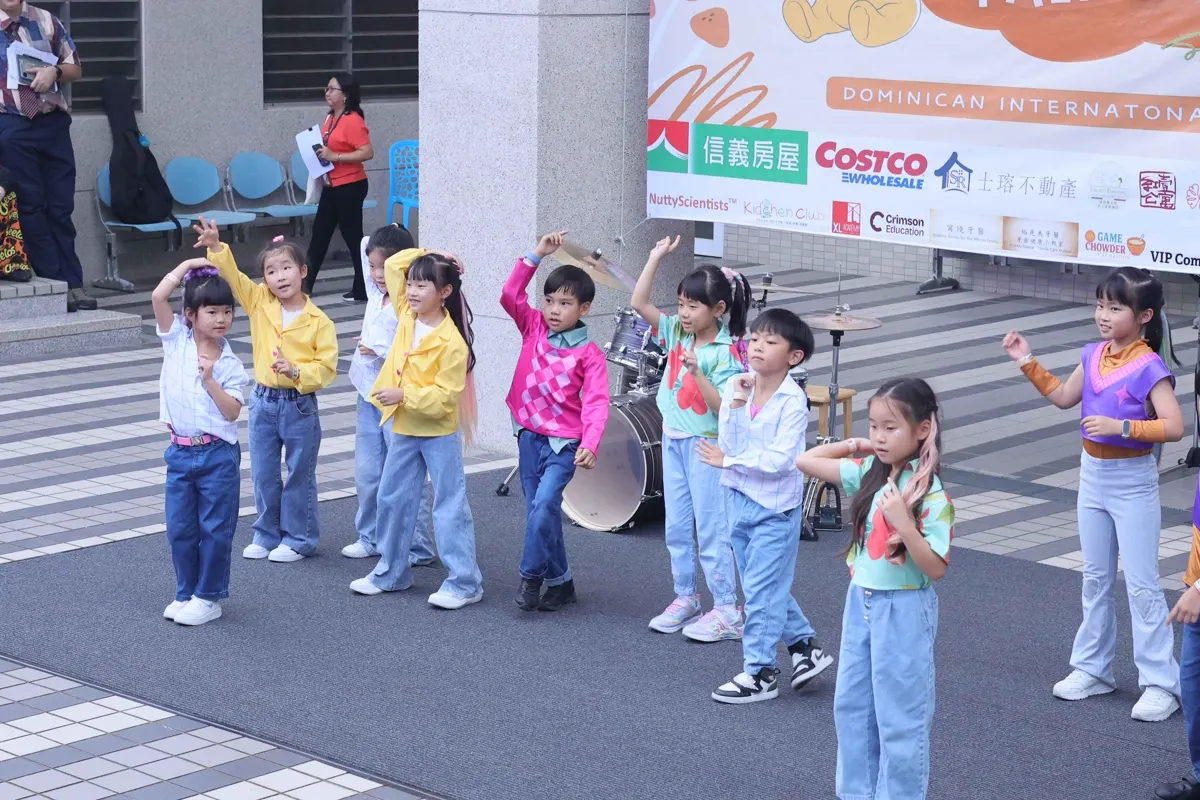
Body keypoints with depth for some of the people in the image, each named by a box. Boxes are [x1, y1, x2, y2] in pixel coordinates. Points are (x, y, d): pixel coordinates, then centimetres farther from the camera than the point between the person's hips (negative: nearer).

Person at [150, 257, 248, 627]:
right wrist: (188, 264, -7)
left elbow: (232, 412, -13)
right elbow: (158, 297, -13)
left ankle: (209, 597, 15)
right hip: (180, 452, 3)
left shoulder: (229, 363, -5)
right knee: (179, 528, 10)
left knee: (215, 528, 4)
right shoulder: (176, 339, -1)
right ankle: (185, 593, 24)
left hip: (218, 454, -3)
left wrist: (209, 379, -21)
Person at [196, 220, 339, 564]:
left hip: (300, 406, -4)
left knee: (300, 475, 7)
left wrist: (296, 371, -26)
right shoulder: (259, 303, 0)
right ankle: (267, 535, 27)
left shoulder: (319, 322, -11)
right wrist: (216, 247, -24)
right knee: (263, 474, 13)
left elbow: (326, 367, -11)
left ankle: (299, 538, 19)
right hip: (263, 402, 4)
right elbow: (232, 276, -8)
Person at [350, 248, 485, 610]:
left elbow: (444, 396, -23)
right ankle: (390, 573, 27)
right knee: (392, 500, 14)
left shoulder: (452, 342, -20)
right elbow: (393, 265, 8)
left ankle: (465, 583, 2)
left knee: (449, 506, -2)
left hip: (439, 434, -7)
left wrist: (404, 395, -29)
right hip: (404, 430, 7)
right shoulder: (407, 316, 0)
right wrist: (430, 256, 1)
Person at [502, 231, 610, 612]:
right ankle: (560, 582, 21)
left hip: (564, 441, -5)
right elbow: (510, 295, -9)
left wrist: (589, 444, -30)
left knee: (544, 504, -21)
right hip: (529, 434, 5)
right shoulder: (533, 328, 2)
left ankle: (531, 576, -8)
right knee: (539, 508, 9)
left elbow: (596, 403, -16)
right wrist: (536, 255, -14)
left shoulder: (589, 353, -9)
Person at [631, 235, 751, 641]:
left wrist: (696, 371, -33)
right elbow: (639, 303, -2)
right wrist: (656, 258, -7)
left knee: (711, 530, -2)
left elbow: (723, 406, -23)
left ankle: (727, 612, 6)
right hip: (673, 440, 7)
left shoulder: (726, 352, -18)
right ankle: (685, 599, 27)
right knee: (676, 528, 14)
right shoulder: (677, 333, 1)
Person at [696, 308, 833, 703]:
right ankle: (804, 644, 35)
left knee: (762, 590, -2)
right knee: (768, 585, 18)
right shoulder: (736, 387, -1)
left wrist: (728, 461, -18)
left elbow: (780, 459, -23)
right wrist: (735, 406, -20)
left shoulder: (793, 401, -16)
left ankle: (759, 673, 8)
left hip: (775, 507, -6)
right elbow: (729, 444, -7)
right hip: (739, 499, 6)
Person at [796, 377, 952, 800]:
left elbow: (936, 569, -21)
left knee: (900, 716, 4)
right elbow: (804, 461, 4)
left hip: (903, 609, -7)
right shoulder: (868, 472, -1)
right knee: (851, 706, 16)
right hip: (861, 601, 7)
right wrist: (851, 446, -3)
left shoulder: (931, 496, -19)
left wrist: (903, 522, -31)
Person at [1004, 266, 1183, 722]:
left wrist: (1121, 426, -32)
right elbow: (1064, 397, 17)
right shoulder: (1094, 356, 2)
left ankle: (1160, 683, 3)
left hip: (1132, 482, -7)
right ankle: (1092, 668, 26)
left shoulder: (1149, 368, -19)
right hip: (1093, 474, 7)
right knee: (1095, 578, 15)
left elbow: (1174, 427, -25)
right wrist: (1028, 363, 8)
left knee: (1141, 584, -4)